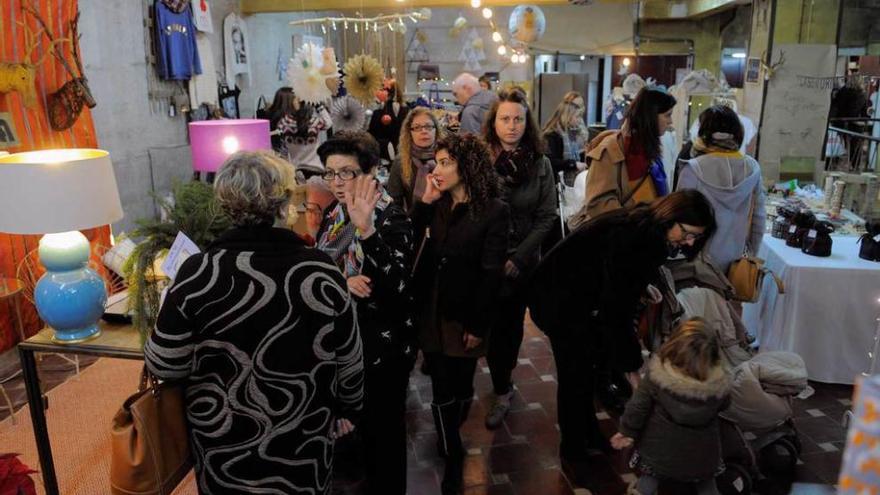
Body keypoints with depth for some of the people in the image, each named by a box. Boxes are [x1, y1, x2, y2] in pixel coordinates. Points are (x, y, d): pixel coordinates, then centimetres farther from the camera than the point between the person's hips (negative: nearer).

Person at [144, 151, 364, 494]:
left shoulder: (198, 273, -20)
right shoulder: (321, 272, -17)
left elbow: (164, 365, -10)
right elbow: (349, 363, -7)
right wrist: (345, 408, 12)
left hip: (223, 447, 1)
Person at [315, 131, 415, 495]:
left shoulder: (392, 219, -20)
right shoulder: (334, 212, 2)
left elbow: (396, 286, -34)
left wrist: (365, 229, -44)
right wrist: (343, 281, -18)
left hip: (382, 344, -7)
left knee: (384, 425, 9)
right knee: (358, 420, 23)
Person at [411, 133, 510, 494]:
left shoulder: (494, 210, -10)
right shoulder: (436, 205, 6)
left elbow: (491, 272, -12)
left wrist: (478, 324, -12)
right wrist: (424, 202, -9)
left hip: (465, 314, -4)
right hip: (430, 310, 4)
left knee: (460, 384, 11)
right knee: (442, 388, 11)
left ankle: (452, 433, 39)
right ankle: (452, 455, 32)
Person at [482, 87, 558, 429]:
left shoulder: (540, 165, -2)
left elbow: (547, 218, -2)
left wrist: (518, 258, -11)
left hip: (522, 262, 1)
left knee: (513, 322, 13)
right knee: (493, 325, 7)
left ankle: (504, 380, 35)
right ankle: (502, 391, 29)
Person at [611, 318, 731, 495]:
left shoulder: (657, 373, -26)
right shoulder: (719, 383, -23)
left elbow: (638, 406, -15)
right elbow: (723, 405, 1)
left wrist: (628, 432, -1)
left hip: (661, 449, -1)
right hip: (702, 454, 2)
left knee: (649, 480, 24)